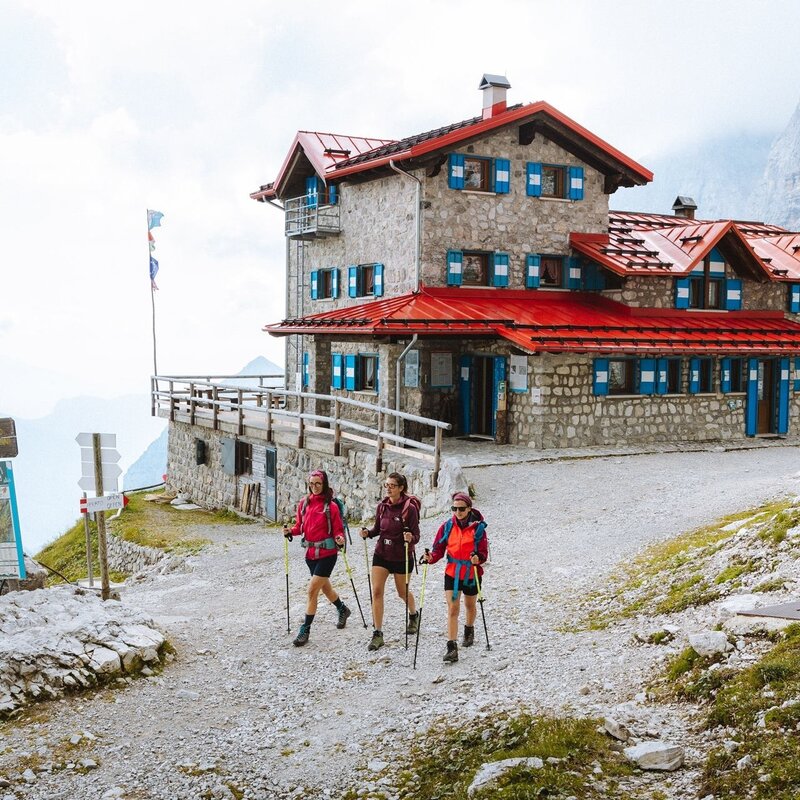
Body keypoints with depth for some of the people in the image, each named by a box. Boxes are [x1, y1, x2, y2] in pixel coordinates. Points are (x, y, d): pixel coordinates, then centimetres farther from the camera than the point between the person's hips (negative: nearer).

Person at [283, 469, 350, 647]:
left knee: (312, 590, -9)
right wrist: (290, 531, -9)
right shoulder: (304, 503, 4)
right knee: (325, 587, 22)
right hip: (310, 553, 6)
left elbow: (338, 530, -6)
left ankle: (305, 630, -1)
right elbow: (300, 526, 10)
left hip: (327, 554, -6)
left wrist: (340, 539, -26)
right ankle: (342, 610, 49)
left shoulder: (331, 506, -11)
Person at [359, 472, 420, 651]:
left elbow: (416, 536, -14)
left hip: (402, 557, -4)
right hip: (381, 554, 4)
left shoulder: (409, 508, -16)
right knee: (376, 591, -7)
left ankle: (414, 615, 48)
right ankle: (377, 634, -1)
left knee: (403, 592, 14)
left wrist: (410, 538, -36)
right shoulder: (382, 506, -1)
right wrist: (368, 533, -10)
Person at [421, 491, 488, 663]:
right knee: (452, 609, -10)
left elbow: (483, 552, -11)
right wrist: (431, 558, -24)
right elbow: (439, 549, -4)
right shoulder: (447, 526, -5)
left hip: (472, 574, 0)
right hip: (452, 573, 1)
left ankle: (469, 630, 51)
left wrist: (478, 558, -33)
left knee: (470, 605, 22)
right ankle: (452, 648, -12)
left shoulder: (478, 528, -11)